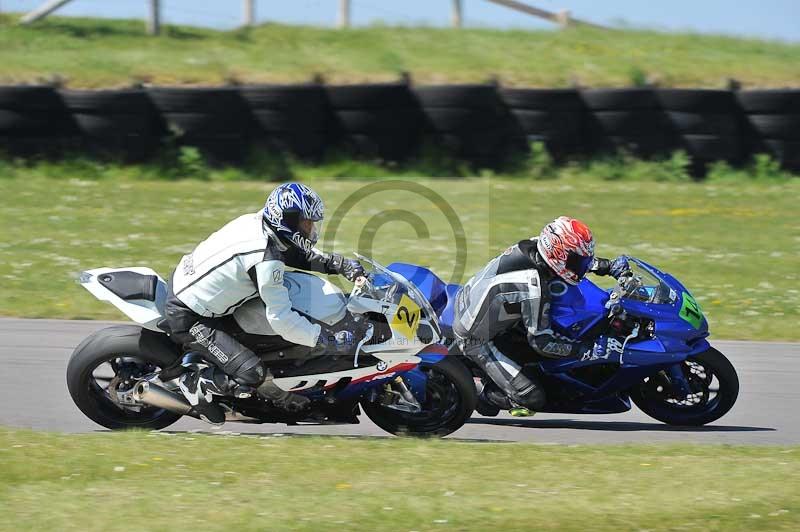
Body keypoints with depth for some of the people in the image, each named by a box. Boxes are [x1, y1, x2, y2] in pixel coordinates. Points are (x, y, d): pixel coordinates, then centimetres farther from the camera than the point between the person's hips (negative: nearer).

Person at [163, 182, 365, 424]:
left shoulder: (255, 222, -1)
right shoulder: (265, 259, -27)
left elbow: (302, 255, 17)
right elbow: (281, 319, -26)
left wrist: (341, 264, 6)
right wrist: (329, 339, -21)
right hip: (188, 320, -10)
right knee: (252, 374, -17)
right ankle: (195, 383, 4)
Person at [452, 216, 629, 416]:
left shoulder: (534, 246, -11)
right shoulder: (534, 290, -32)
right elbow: (540, 341, -23)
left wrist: (608, 266, 6)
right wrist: (586, 349, -20)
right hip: (477, 339, -8)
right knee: (533, 398, -12)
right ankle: (486, 397, 13)